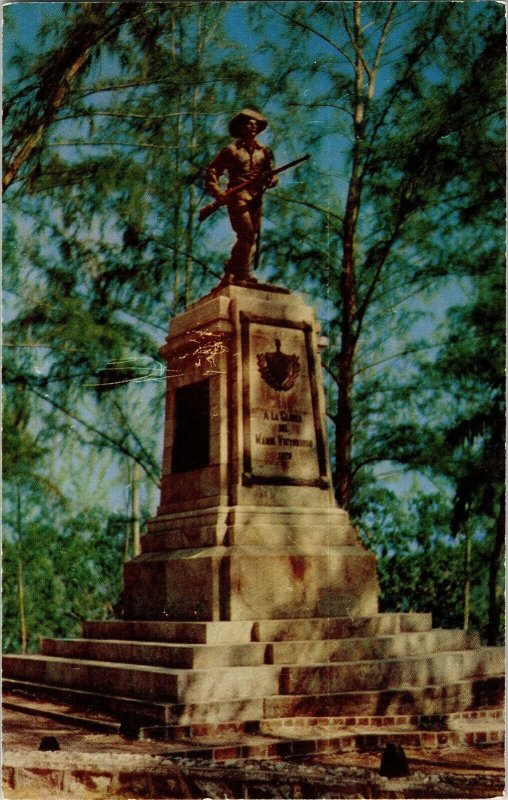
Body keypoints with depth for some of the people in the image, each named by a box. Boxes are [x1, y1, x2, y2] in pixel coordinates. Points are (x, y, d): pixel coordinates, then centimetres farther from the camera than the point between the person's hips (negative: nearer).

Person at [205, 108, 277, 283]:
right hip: (238, 197, -5)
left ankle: (231, 274, 8)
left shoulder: (264, 151, 19)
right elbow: (211, 172, 5)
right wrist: (218, 192, -9)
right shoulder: (231, 150, 6)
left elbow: (271, 174, 20)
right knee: (247, 234, -19)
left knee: (250, 238, 2)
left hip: (256, 199, 5)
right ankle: (242, 274, -15)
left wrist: (271, 180, -4)